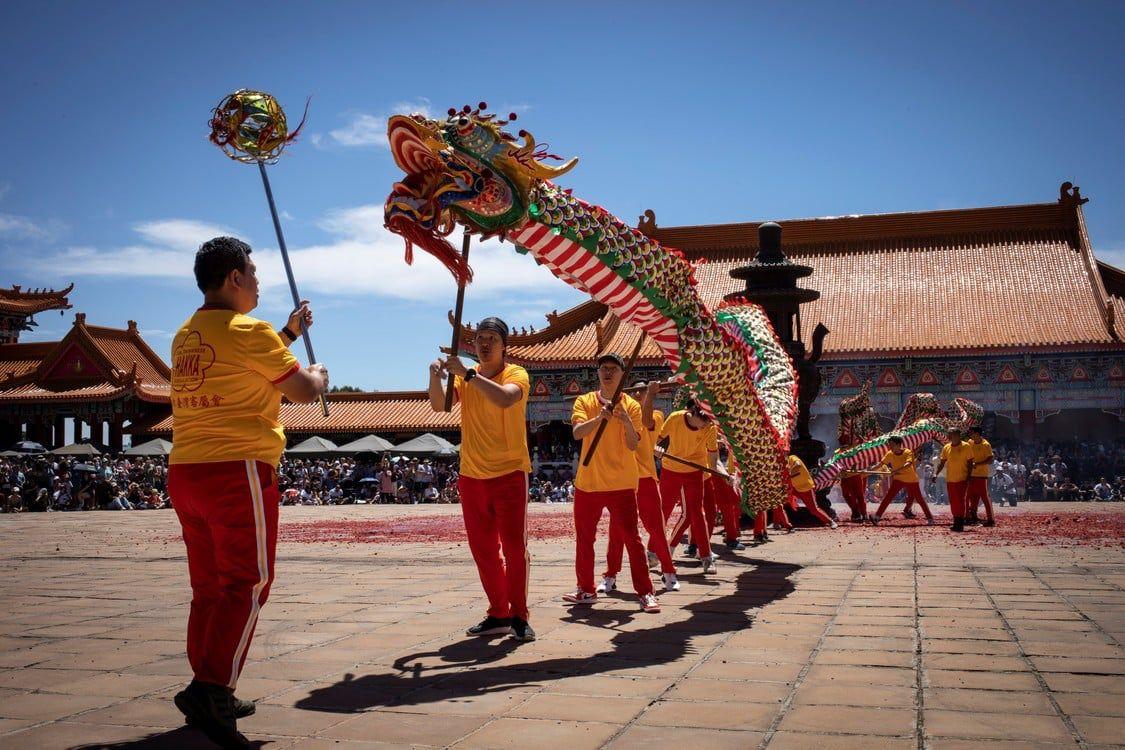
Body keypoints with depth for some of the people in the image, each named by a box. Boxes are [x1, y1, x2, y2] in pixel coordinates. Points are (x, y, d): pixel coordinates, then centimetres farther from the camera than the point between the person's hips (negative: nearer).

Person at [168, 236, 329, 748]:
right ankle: (211, 688, -13)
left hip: (185, 471, 8)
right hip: (238, 472, -8)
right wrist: (317, 374, 17)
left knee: (209, 586, 14)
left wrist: (288, 332, 32)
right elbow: (303, 392, -5)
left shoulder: (187, 336, 15)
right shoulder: (249, 331, -10)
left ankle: (209, 694, 20)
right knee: (246, 585, -4)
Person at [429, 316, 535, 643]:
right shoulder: (465, 376, 10)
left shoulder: (516, 374, -5)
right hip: (471, 475, 5)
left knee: (514, 546, -7)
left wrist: (468, 373, -29)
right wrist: (435, 375, -21)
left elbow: (504, 398, -28)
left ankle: (519, 617, 2)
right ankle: (498, 615, 19)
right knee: (483, 550, 9)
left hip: (510, 473, -5)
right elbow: (439, 405, -4)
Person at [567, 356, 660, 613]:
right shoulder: (584, 401, 3)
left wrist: (627, 423, -26)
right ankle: (586, 590, 24)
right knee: (584, 538, 11)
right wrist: (599, 418, -31)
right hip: (587, 482, 2)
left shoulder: (631, 405, 1)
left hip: (621, 484, -2)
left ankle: (645, 593, 0)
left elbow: (633, 445, -7)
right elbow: (577, 432, -14)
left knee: (631, 538, -5)